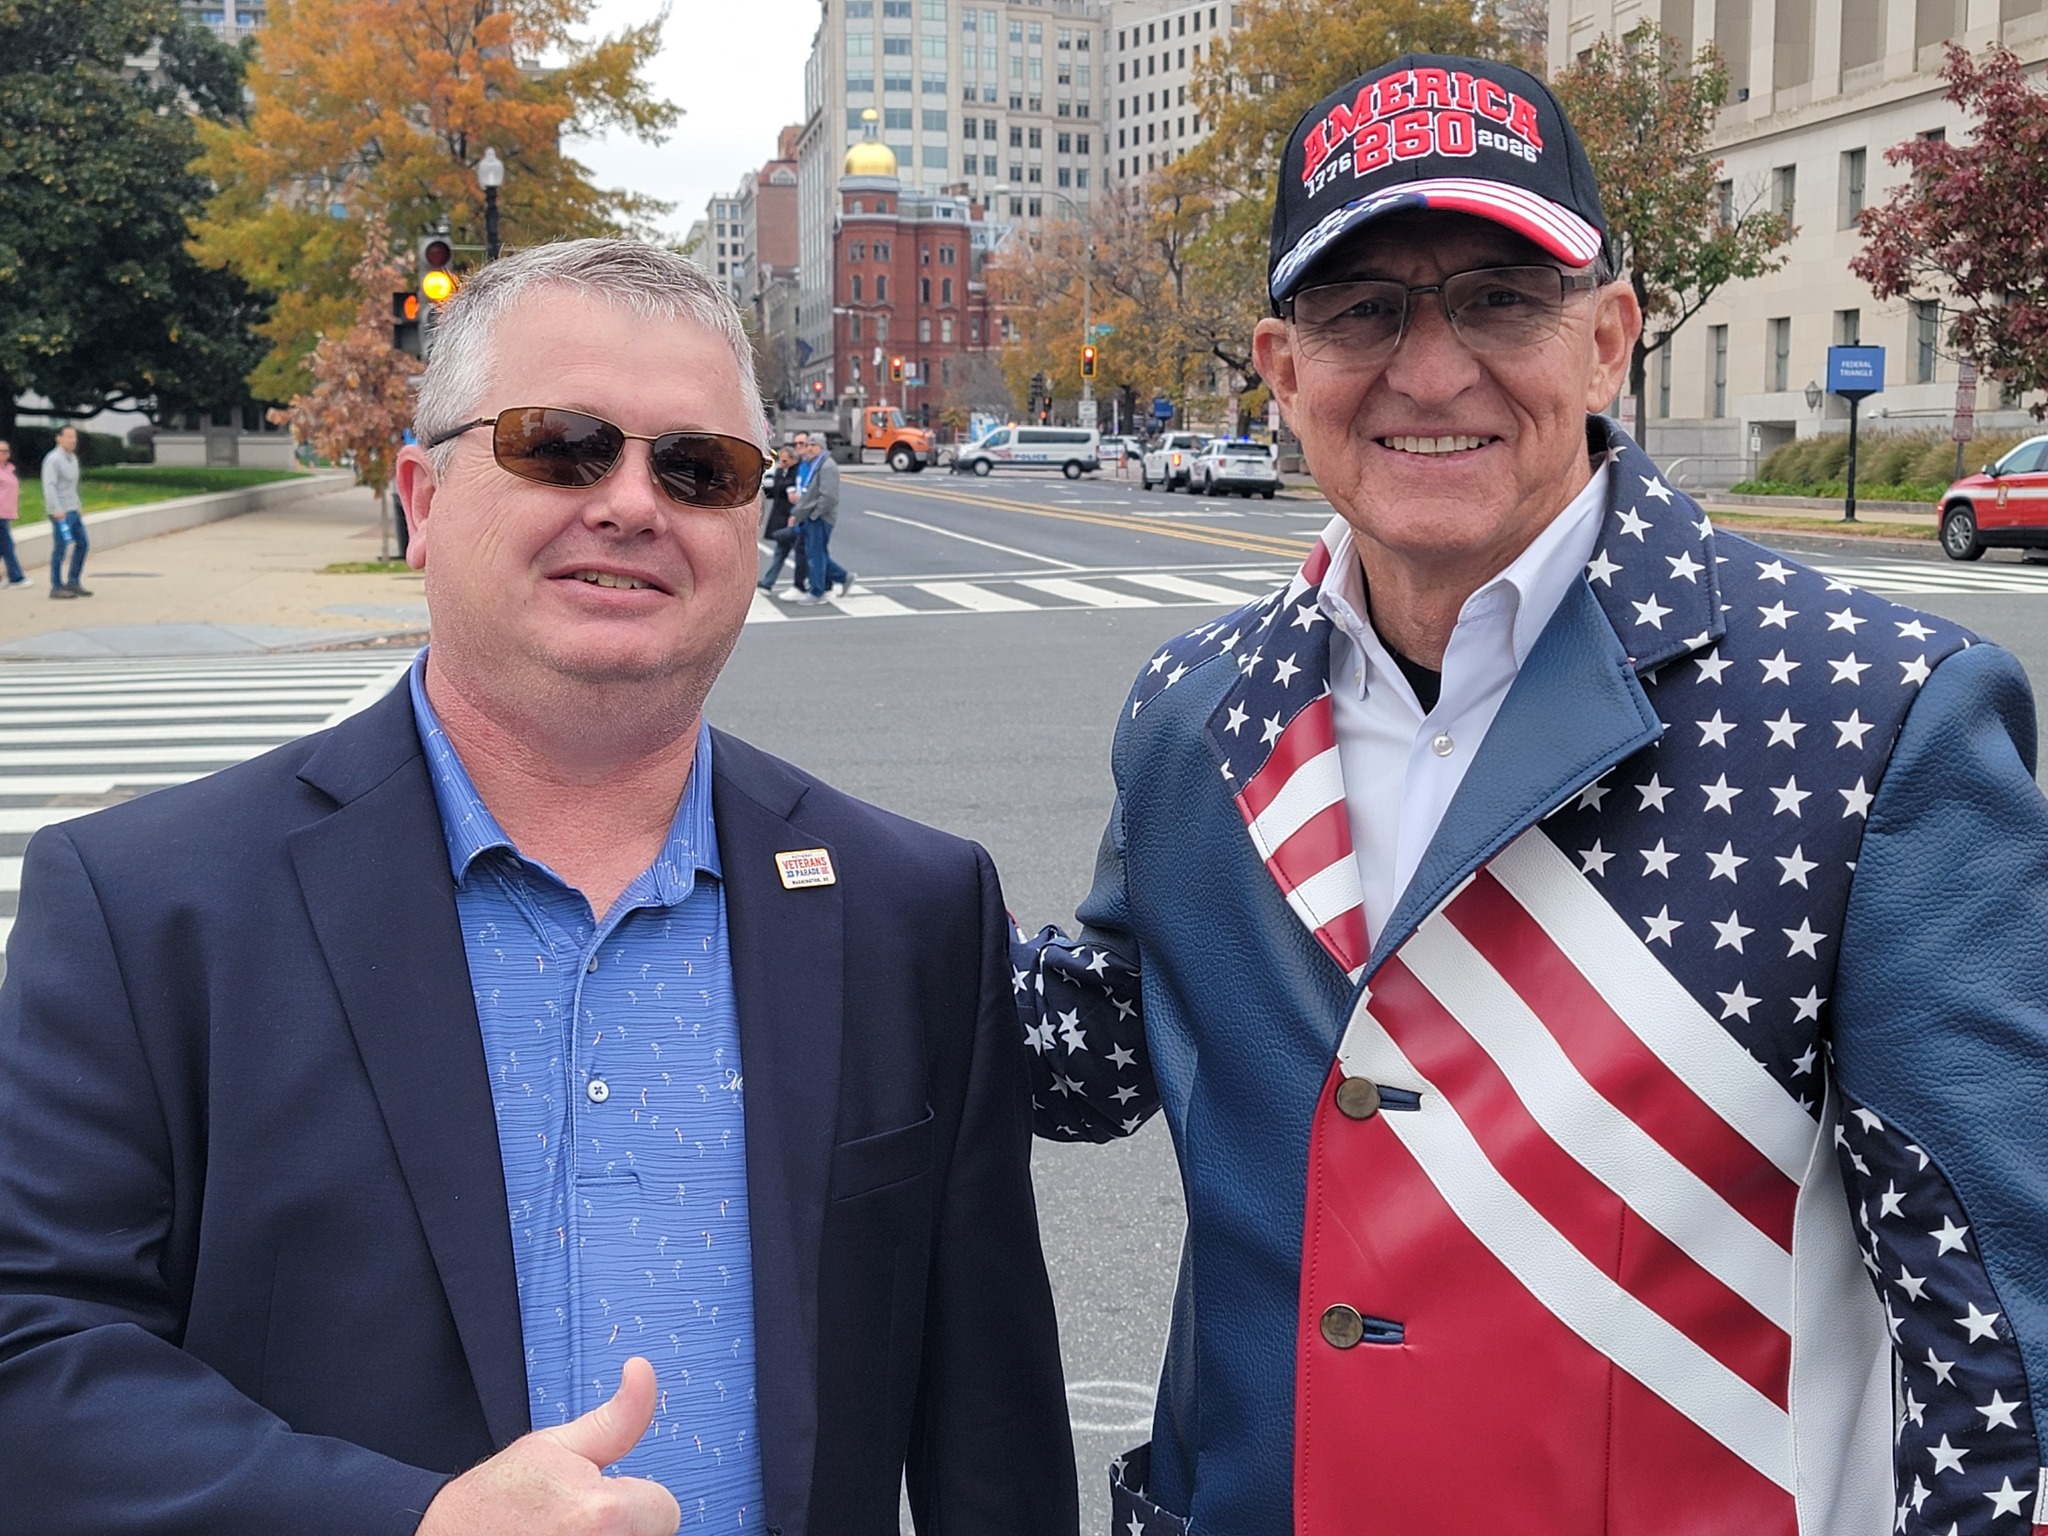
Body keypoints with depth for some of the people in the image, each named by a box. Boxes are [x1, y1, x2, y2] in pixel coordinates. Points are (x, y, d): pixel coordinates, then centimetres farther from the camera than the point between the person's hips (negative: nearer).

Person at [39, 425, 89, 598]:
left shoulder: (72, 458, 14)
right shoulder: (53, 459, -13)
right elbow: (49, 485, -21)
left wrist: (79, 505, 22)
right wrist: (57, 509, -28)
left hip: (73, 510, 9)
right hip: (60, 512, -9)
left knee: (82, 544, 8)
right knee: (60, 548, -5)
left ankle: (72, 583, 16)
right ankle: (57, 587, 2)